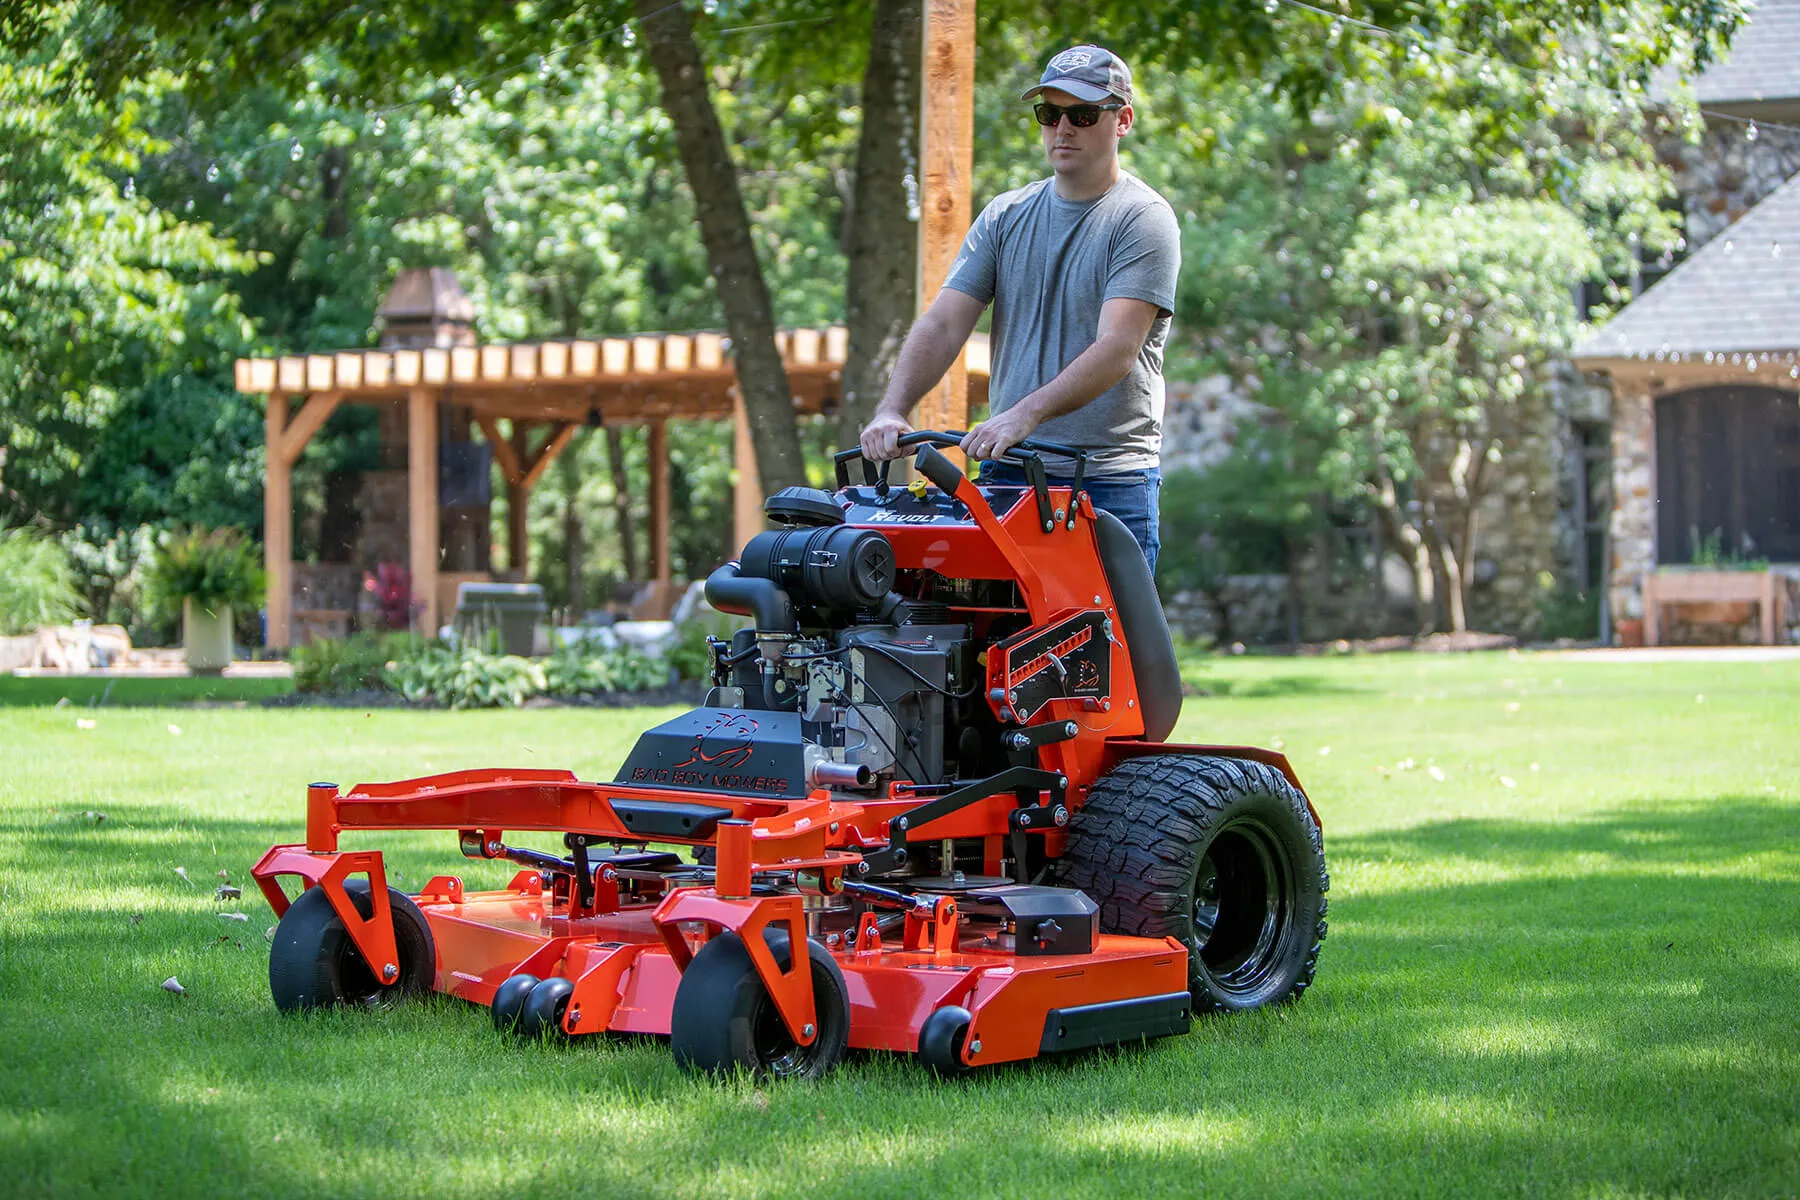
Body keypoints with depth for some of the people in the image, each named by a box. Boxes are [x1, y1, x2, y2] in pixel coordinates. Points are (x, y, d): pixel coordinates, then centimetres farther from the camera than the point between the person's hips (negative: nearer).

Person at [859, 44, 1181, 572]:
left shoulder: (1144, 219, -3)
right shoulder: (1004, 216, 14)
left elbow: (1118, 348, -16)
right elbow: (942, 325, 5)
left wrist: (1024, 414, -29)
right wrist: (892, 409, -13)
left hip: (1111, 486, -4)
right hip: (1006, 475, 4)